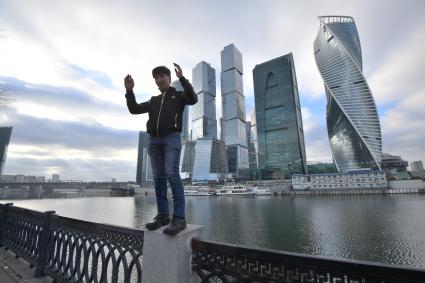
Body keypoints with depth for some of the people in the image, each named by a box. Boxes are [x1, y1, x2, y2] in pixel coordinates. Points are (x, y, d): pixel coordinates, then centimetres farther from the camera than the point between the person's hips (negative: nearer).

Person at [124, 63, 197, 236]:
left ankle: (179, 217, -17)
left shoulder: (179, 95, 15)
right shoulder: (153, 101, 28)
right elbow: (134, 109, 21)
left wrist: (182, 78, -10)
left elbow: (193, 99, -6)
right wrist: (129, 91, 8)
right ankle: (163, 215, 5)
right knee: (158, 177, 0)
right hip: (153, 140, 5)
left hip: (172, 138, -5)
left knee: (172, 174, -19)